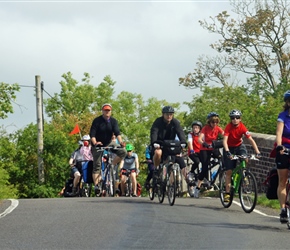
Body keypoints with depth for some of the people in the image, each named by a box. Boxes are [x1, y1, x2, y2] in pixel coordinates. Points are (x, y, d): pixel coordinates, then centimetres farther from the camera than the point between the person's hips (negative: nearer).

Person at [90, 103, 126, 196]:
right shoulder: (97, 121, -15)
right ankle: (96, 185, -8)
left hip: (109, 143, 3)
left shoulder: (113, 121, -6)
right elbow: (92, 134, -21)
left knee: (123, 151, -18)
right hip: (98, 145, -3)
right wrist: (95, 143, -41)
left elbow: (117, 132, -18)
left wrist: (120, 141, -38)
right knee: (97, 165, -7)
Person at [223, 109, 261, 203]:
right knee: (229, 171, -7)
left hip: (239, 146, 1)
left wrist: (257, 152, -35)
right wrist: (227, 152, -48)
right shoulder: (228, 127, -24)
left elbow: (251, 140, -25)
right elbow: (225, 140, -33)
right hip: (229, 148, -1)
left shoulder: (242, 127, -21)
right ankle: (227, 193, -1)